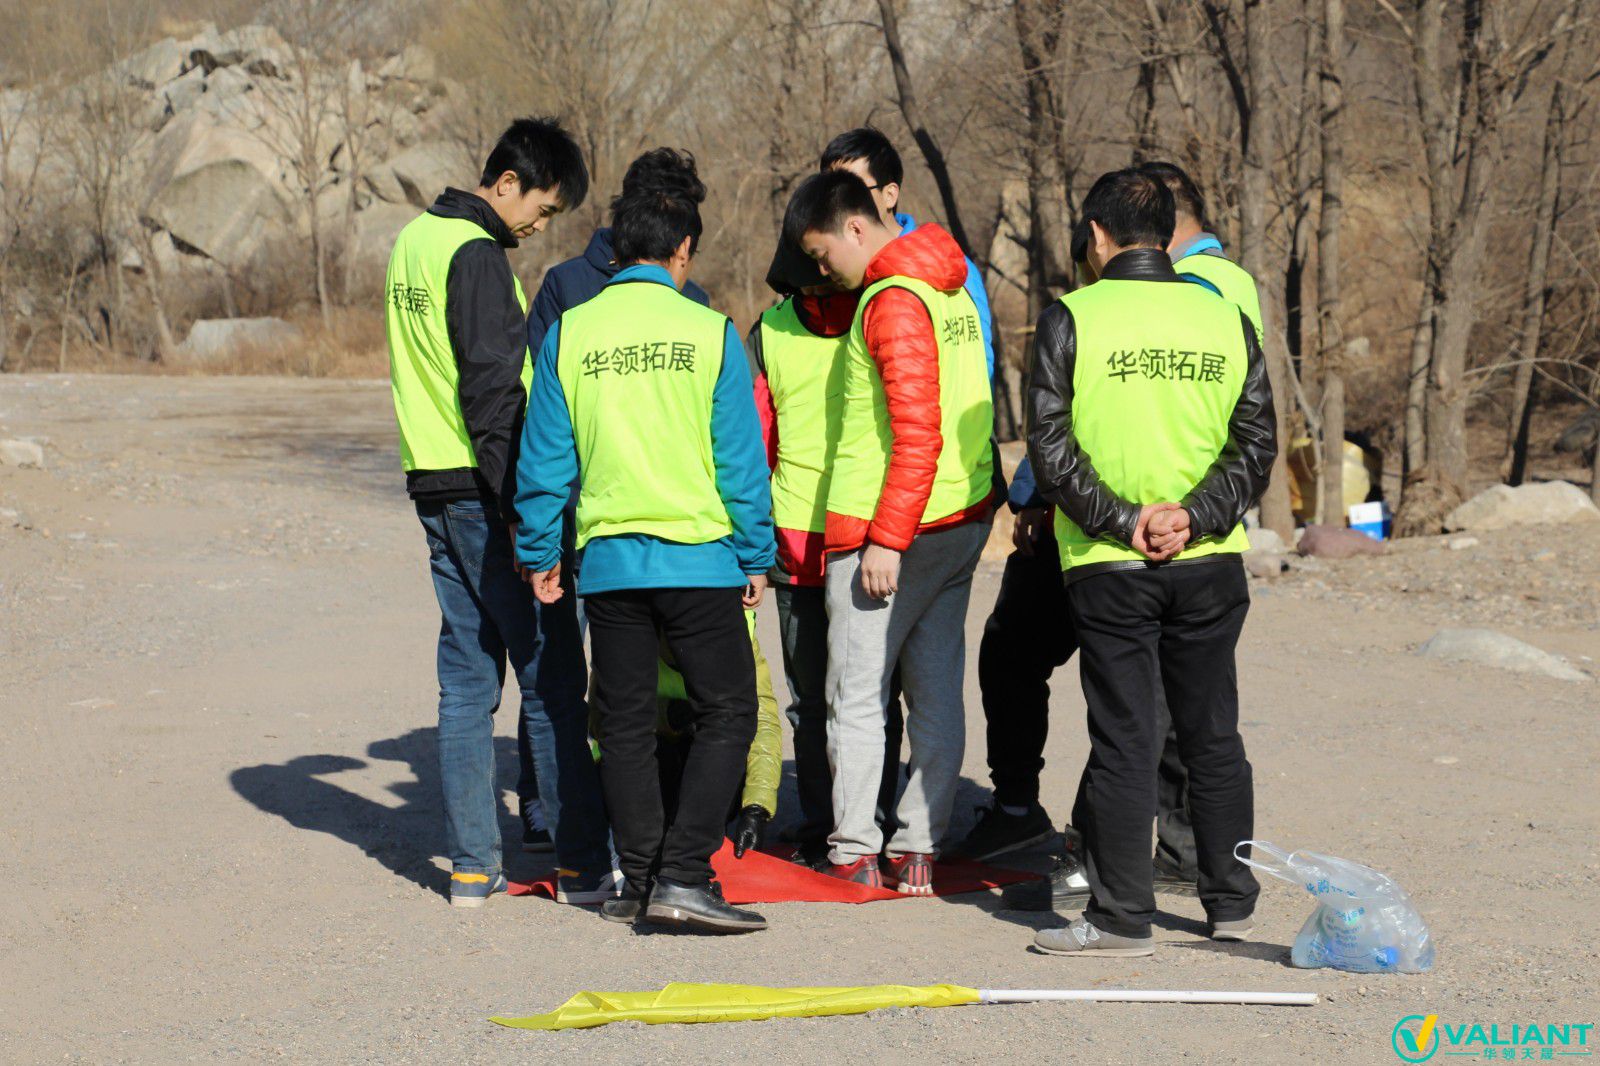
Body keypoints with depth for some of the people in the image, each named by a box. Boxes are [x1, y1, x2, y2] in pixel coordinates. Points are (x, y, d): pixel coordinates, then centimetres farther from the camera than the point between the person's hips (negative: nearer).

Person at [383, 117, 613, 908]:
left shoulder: (414, 241, 16)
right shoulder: (476, 253, -14)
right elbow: (493, 387, -19)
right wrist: (520, 506, -18)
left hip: (435, 487, 9)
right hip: (484, 489, -9)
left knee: (466, 678, 10)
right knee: (552, 677, -4)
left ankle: (472, 864, 11)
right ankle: (583, 864, -1)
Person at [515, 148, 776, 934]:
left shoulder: (569, 335, 1)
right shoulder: (709, 332, -4)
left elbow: (543, 458, 3)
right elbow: (741, 457, -2)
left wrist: (538, 553, 14)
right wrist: (756, 557, 7)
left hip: (607, 558, 3)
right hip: (697, 555, -3)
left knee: (625, 722, 13)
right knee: (726, 714, 3)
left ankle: (637, 877, 17)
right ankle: (683, 876, -6)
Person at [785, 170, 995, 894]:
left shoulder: (893, 302, -15)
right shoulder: (950, 289, 13)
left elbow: (918, 435, -22)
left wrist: (886, 539, -20)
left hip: (887, 531, -9)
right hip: (963, 517, 9)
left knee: (855, 695, -1)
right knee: (936, 691, 8)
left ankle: (853, 853, 1)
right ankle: (918, 849, 10)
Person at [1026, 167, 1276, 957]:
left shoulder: (1071, 320, -5)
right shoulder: (1226, 320, 6)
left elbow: (1050, 446, -11)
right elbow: (1256, 443, 2)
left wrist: (1119, 521, -10)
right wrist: (1195, 516, -6)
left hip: (1109, 567, -3)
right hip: (1211, 565, 3)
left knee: (1124, 740, 0)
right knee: (1214, 736, 13)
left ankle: (1123, 916, 1)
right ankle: (1232, 901, 21)